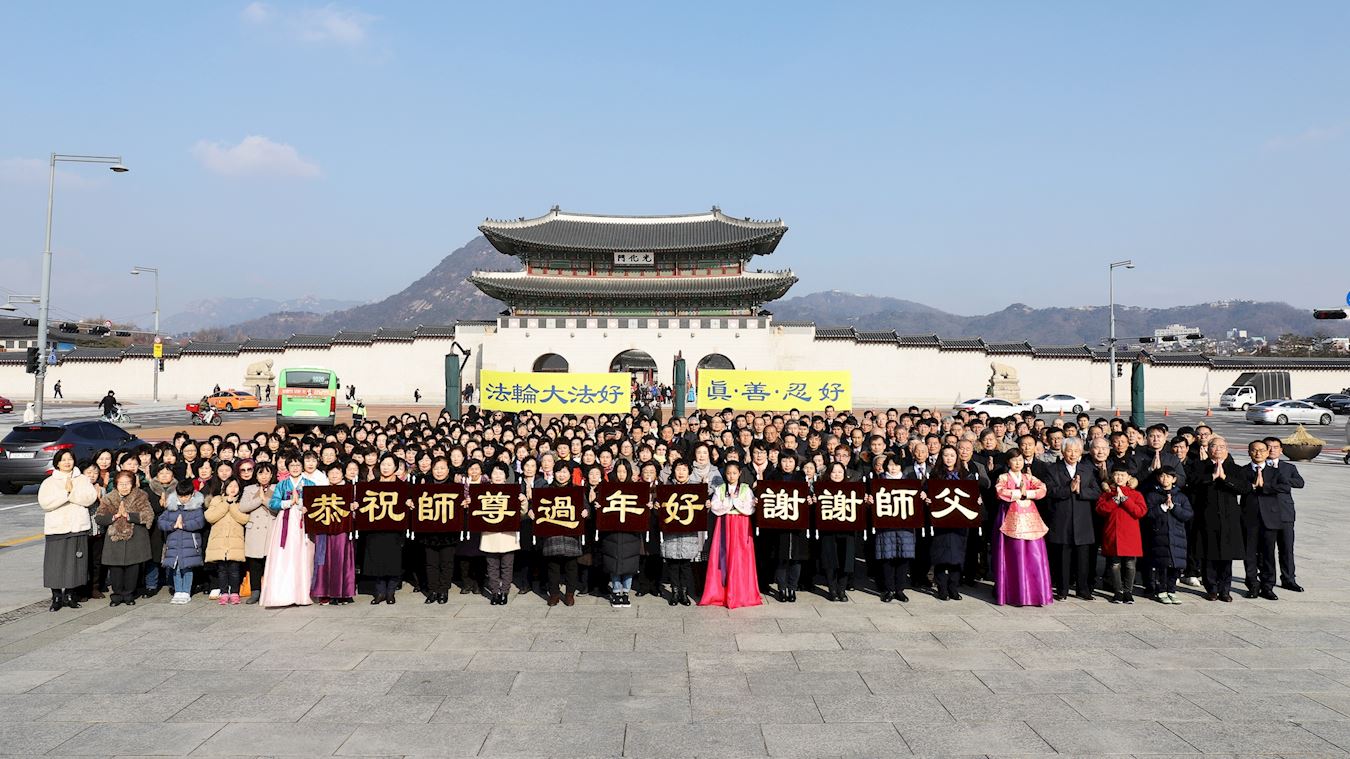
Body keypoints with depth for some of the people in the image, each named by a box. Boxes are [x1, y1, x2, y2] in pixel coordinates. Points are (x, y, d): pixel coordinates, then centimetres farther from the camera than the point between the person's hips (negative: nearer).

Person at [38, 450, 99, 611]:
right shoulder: (49, 482, 7)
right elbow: (44, 502, -9)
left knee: (74, 563, 3)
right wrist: (66, 493, -13)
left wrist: (71, 491, -11)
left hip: (78, 528, 1)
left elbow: (90, 498, -5)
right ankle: (57, 597, 7)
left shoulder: (83, 480, 10)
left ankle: (69, 595, 14)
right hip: (56, 528, -1)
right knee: (56, 563, -3)